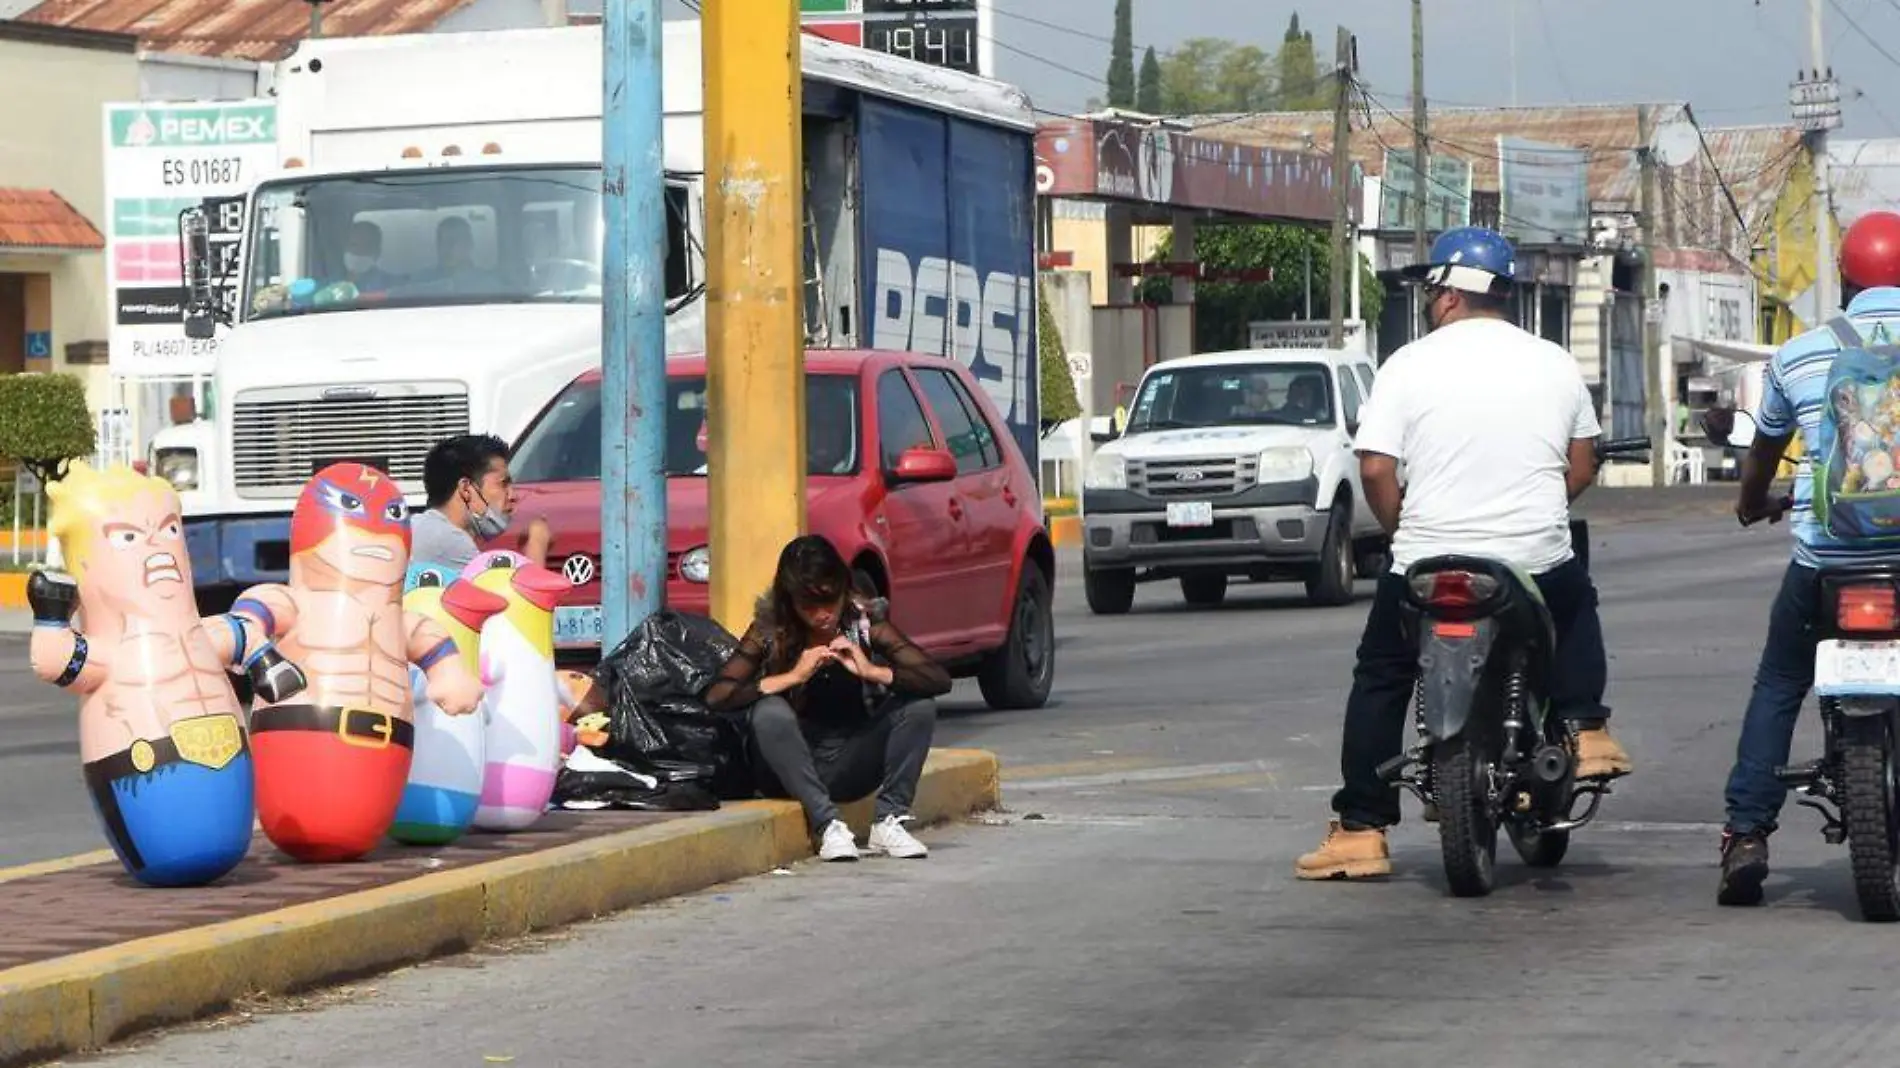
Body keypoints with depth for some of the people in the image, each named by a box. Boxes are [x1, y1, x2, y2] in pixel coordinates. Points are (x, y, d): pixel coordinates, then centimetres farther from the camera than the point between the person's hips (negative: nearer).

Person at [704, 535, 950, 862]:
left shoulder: (864, 621, -8)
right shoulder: (770, 630, -10)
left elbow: (939, 679, -15)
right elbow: (716, 697, -21)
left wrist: (872, 671, -29)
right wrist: (793, 677, -29)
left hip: (851, 766, 2)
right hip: (792, 770, -2)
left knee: (919, 705, -18)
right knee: (769, 713, -31)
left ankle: (888, 821, -17)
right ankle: (828, 826, -31)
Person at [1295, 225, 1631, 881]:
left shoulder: (1410, 365, -5)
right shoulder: (1554, 364, 7)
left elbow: (1375, 469, -9)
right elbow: (1583, 465, 13)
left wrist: (1401, 528, 8)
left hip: (1430, 565, -3)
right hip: (1540, 561, 3)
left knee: (1379, 683, 13)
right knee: (1577, 606, 35)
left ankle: (1361, 831, 7)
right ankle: (1585, 729, 17)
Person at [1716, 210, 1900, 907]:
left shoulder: (1799, 356, 8)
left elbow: (1763, 450, 23)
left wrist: (1752, 505, 43)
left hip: (1824, 554, 1)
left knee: (1778, 687, 15)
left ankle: (1746, 834, 5)